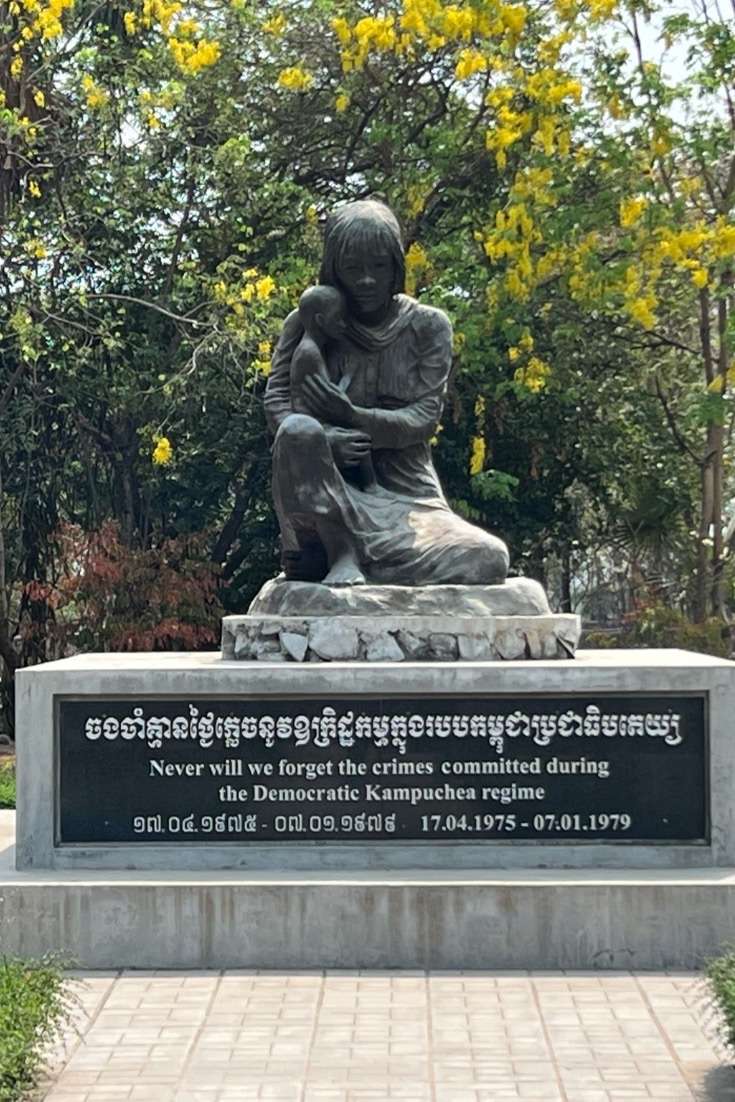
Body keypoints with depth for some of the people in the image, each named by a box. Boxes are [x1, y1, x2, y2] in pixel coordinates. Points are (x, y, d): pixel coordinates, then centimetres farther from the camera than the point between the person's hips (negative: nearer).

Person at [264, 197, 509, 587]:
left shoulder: (427, 327, 4)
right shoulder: (308, 322, 3)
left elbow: (425, 417, -4)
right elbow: (277, 400, -3)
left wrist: (354, 416, -22)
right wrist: (326, 438, -24)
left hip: (406, 493, 2)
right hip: (328, 488, -2)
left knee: (490, 559, -23)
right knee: (299, 432, -36)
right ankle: (341, 551, -19)